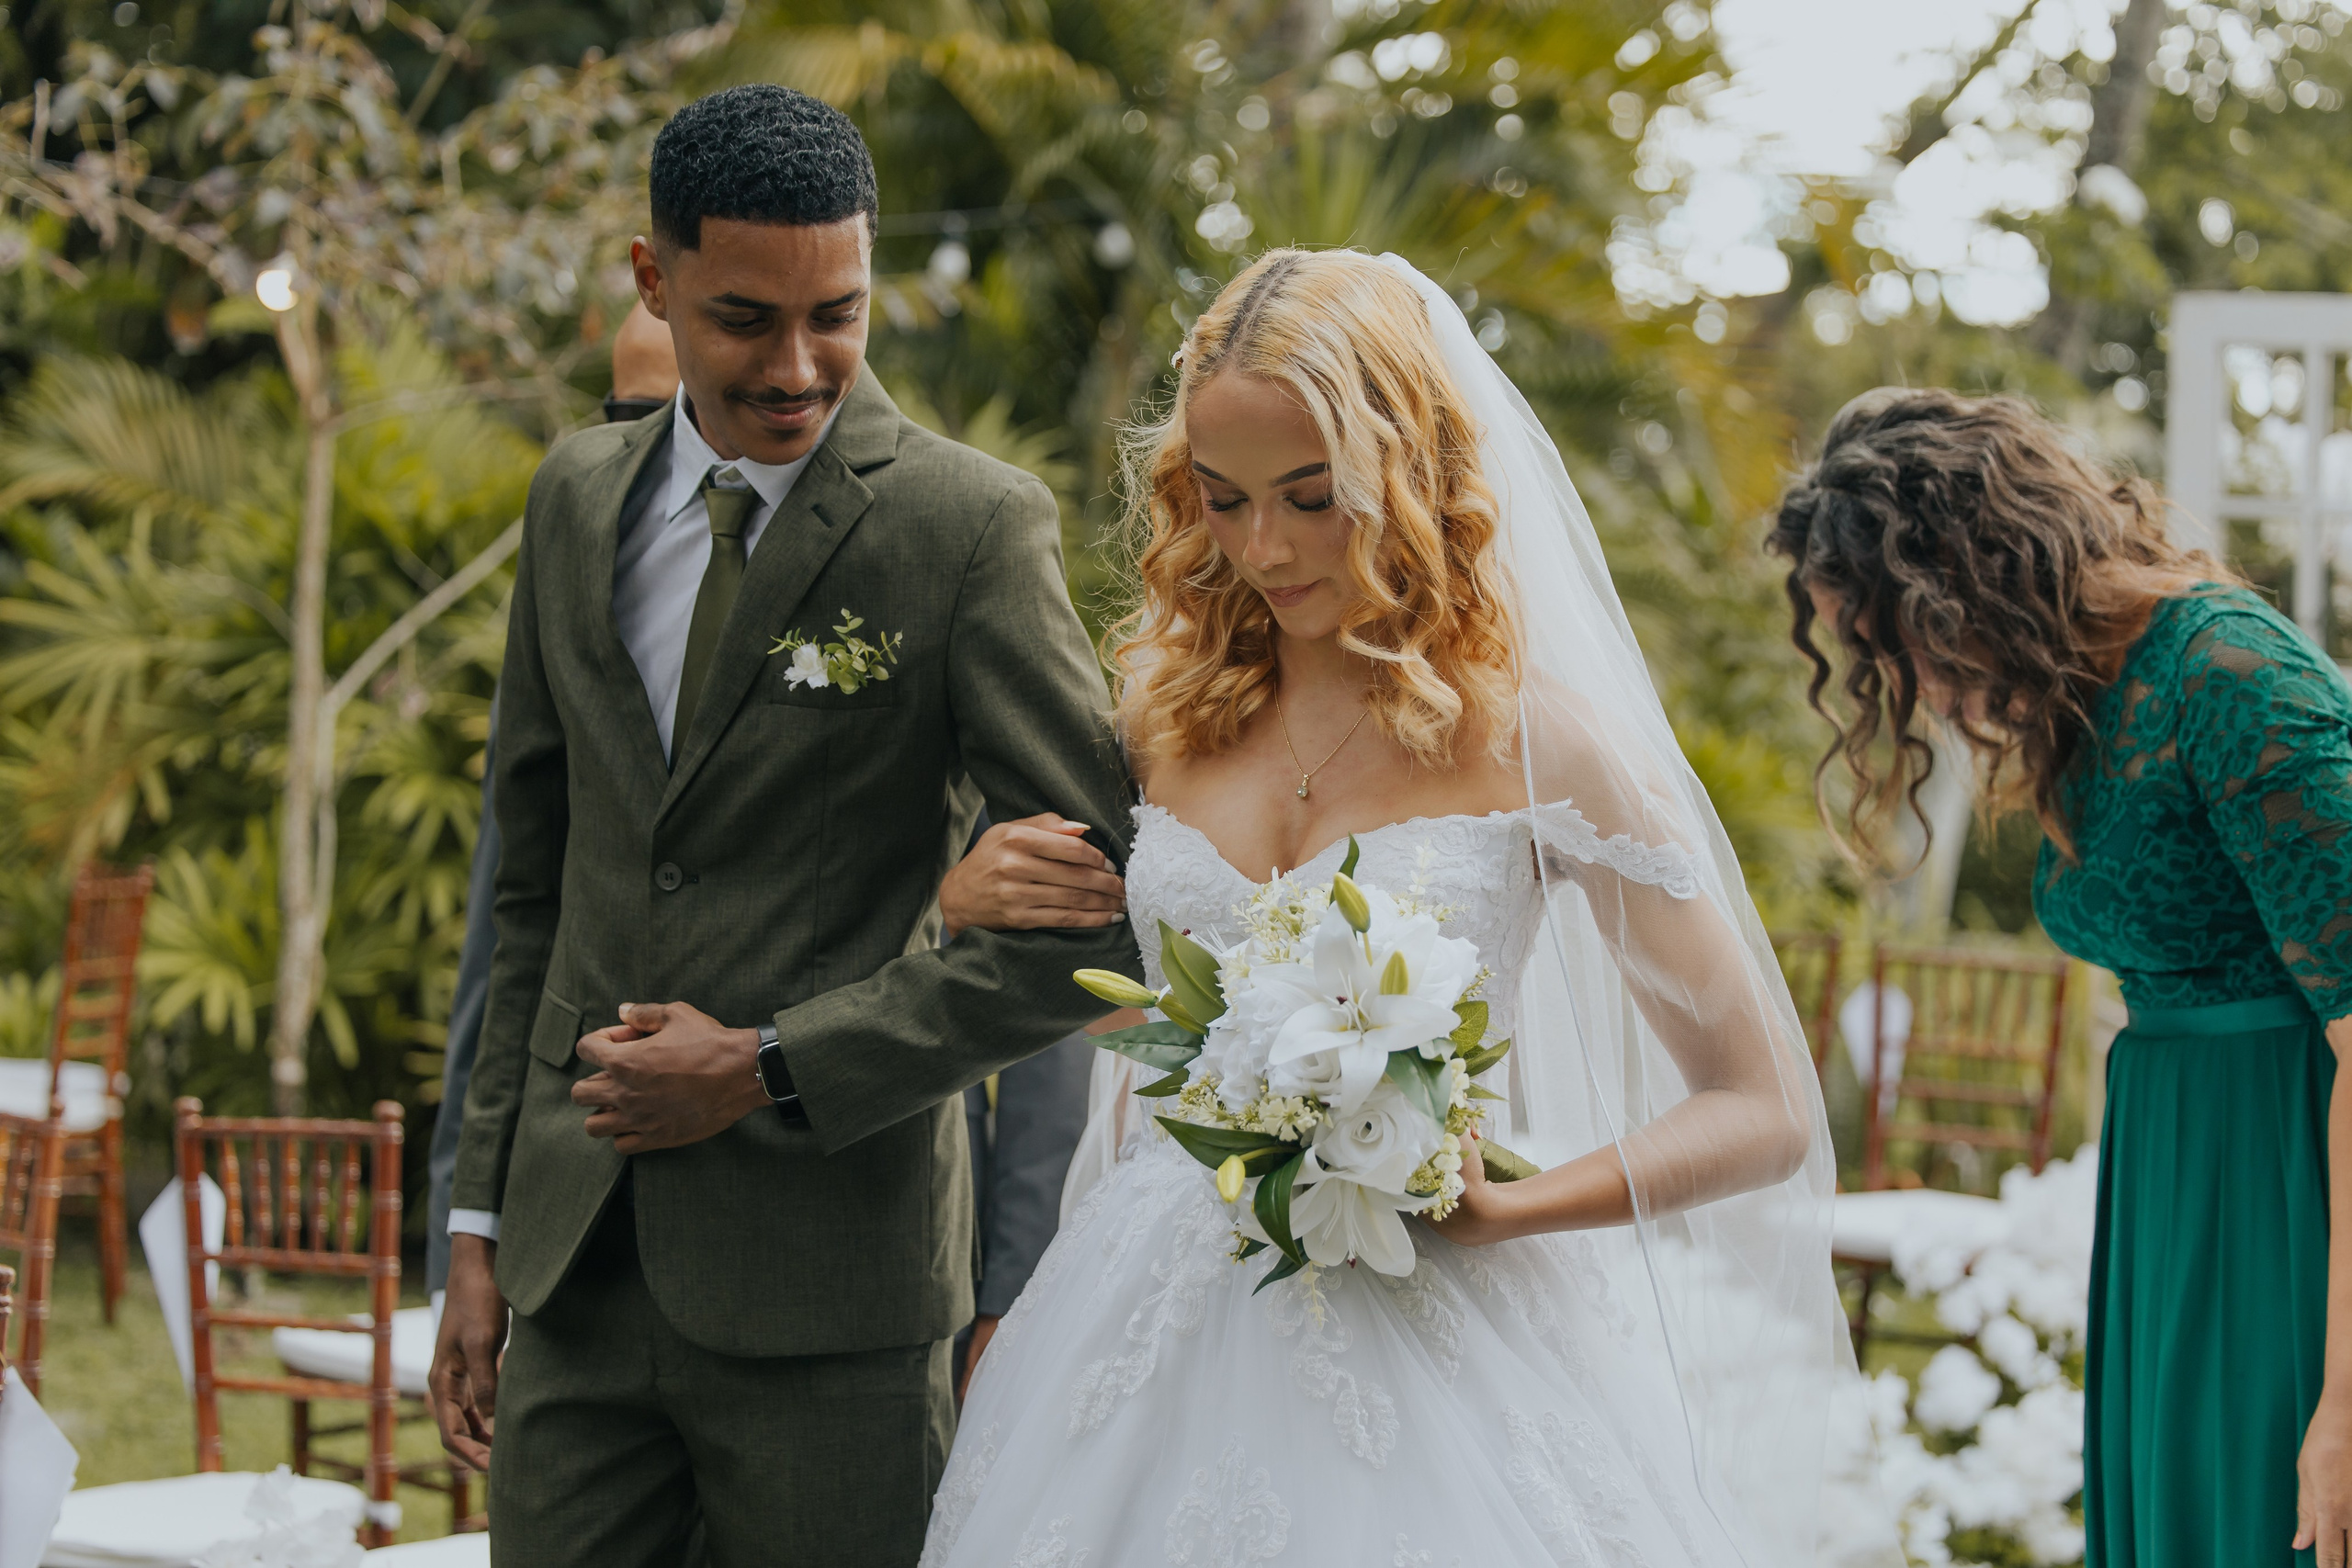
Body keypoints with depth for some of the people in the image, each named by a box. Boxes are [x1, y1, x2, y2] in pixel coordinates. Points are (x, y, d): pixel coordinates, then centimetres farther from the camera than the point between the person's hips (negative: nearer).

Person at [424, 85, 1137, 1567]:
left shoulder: (972, 525, -7)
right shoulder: (579, 498, 9)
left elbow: (1093, 918, -10)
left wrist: (770, 1068, -12)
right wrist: (480, 1223, 12)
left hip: (827, 1287, -4)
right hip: (576, 1267, 4)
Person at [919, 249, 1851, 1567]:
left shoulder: (1535, 739, -8)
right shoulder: (1179, 702, 6)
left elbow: (1766, 1115, -8)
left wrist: (1504, 1211, -17)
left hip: (1415, 1341, -4)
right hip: (1154, 1346, 4)